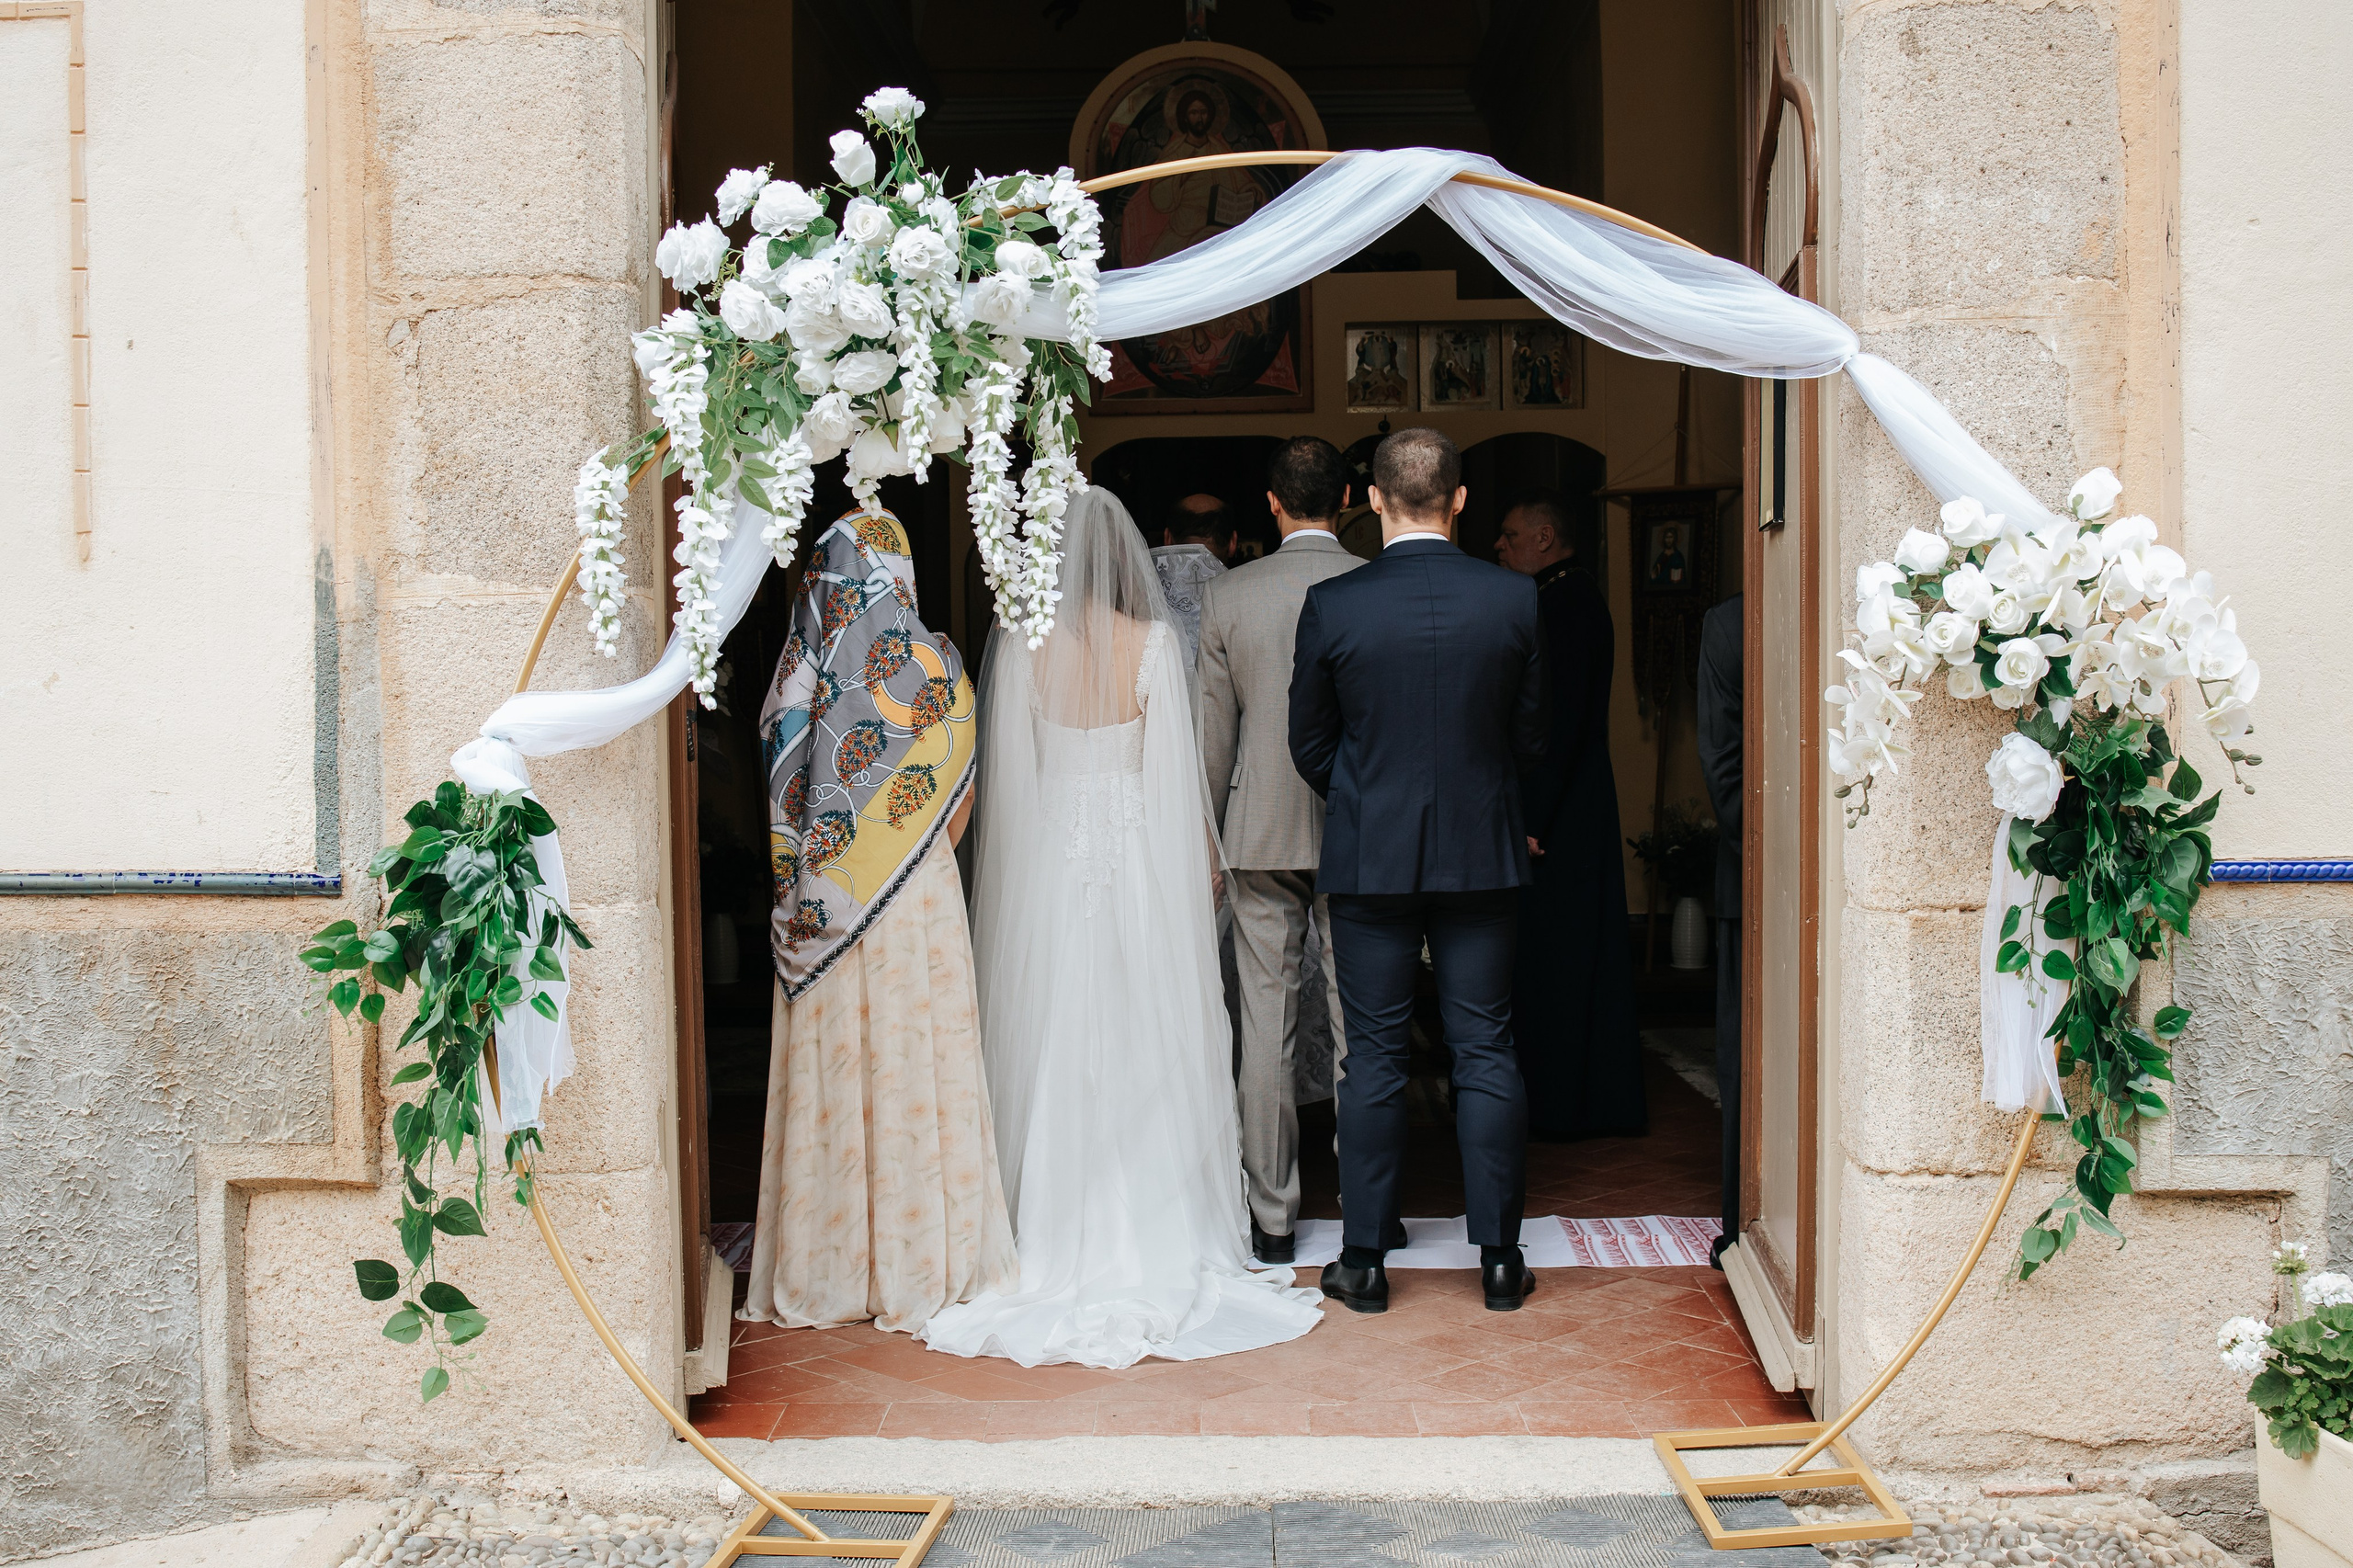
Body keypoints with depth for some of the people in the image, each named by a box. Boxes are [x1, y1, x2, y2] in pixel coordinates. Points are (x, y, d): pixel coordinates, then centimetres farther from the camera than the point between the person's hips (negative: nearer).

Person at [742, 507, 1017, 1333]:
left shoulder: (799, 668, -2)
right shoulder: (935, 666, -4)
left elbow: (778, 788, 1)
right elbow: (959, 797, 0)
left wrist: (803, 874, 10)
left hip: (817, 906, 1)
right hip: (915, 896, -1)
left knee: (825, 1071, 7)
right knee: (913, 1067, 5)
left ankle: (824, 1271, 15)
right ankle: (919, 1262, 11)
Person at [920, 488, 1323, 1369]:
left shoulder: (1019, 644, -4)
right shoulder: (1154, 642, -7)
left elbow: (1008, 769, 0)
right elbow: (1173, 768, -5)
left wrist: (1014, 867, 10)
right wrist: (1201, 862, 6)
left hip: (1047, 861, 1)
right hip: (1139, 862, -1)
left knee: (1051, 1052, 8)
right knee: (1145, 1052, 6)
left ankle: (1055, 1250, 15)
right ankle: (1154, 1246, 12)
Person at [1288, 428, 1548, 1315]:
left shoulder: (1331, 605, -9)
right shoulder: (1515, 599, -5)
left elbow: (1309, 743, 1)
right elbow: (1531, 732, 4)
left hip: (1369, 857, -1)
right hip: (1482, 852, 1)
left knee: (1374, 1055, 6)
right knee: (1485, 1051, 8)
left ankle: (1364, 1259, 13)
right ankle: (1499, 1258, 14)